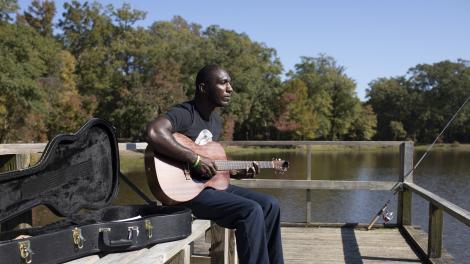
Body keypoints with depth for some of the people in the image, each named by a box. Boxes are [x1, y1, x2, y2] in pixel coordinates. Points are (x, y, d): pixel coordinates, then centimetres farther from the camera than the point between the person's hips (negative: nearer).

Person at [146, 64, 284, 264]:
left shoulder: (215, 119, 14)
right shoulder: (184, 113, -16)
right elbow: (154, 133, -37)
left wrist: (239, 172, 9)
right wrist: (195, 159, -31)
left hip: (212, 184, 10)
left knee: (269, 205, 4)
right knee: (251, 211, -24)